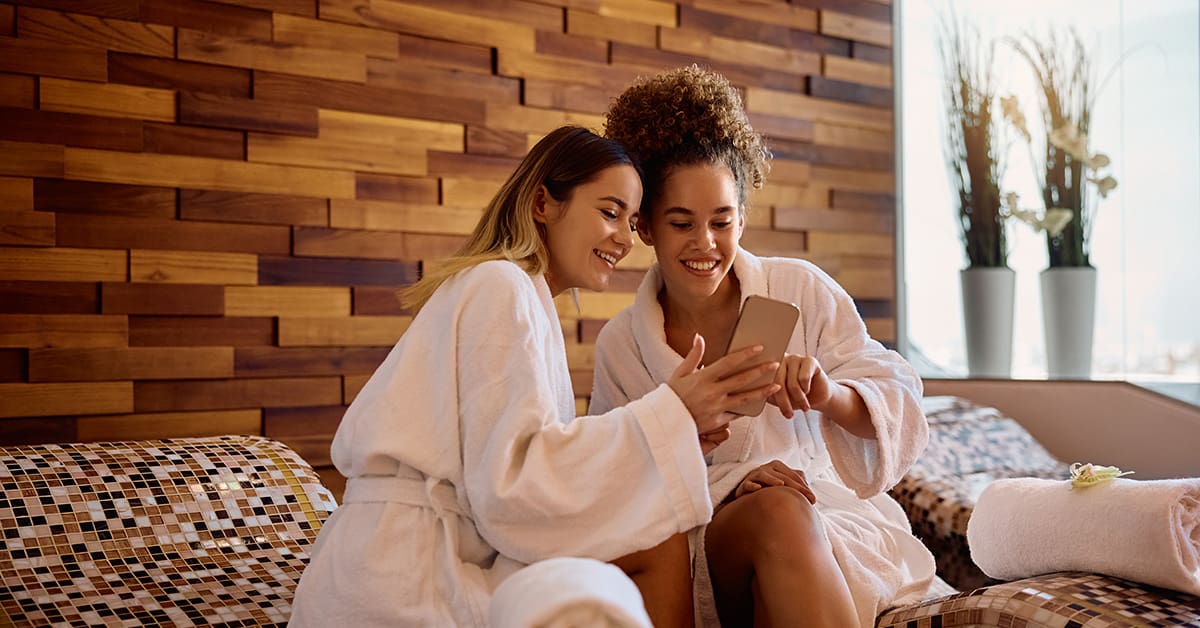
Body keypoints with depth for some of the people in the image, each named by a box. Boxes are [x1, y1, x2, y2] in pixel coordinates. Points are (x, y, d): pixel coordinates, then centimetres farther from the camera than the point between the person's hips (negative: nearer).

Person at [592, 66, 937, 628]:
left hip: (839, 523, 0)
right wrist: (730, 487, -18)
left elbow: (898, 400, 1)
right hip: (708, 551, 0)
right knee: (776, 510, -34)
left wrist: (828, 396, -22)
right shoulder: (619, 346, 6)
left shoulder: (802, 291, 3)